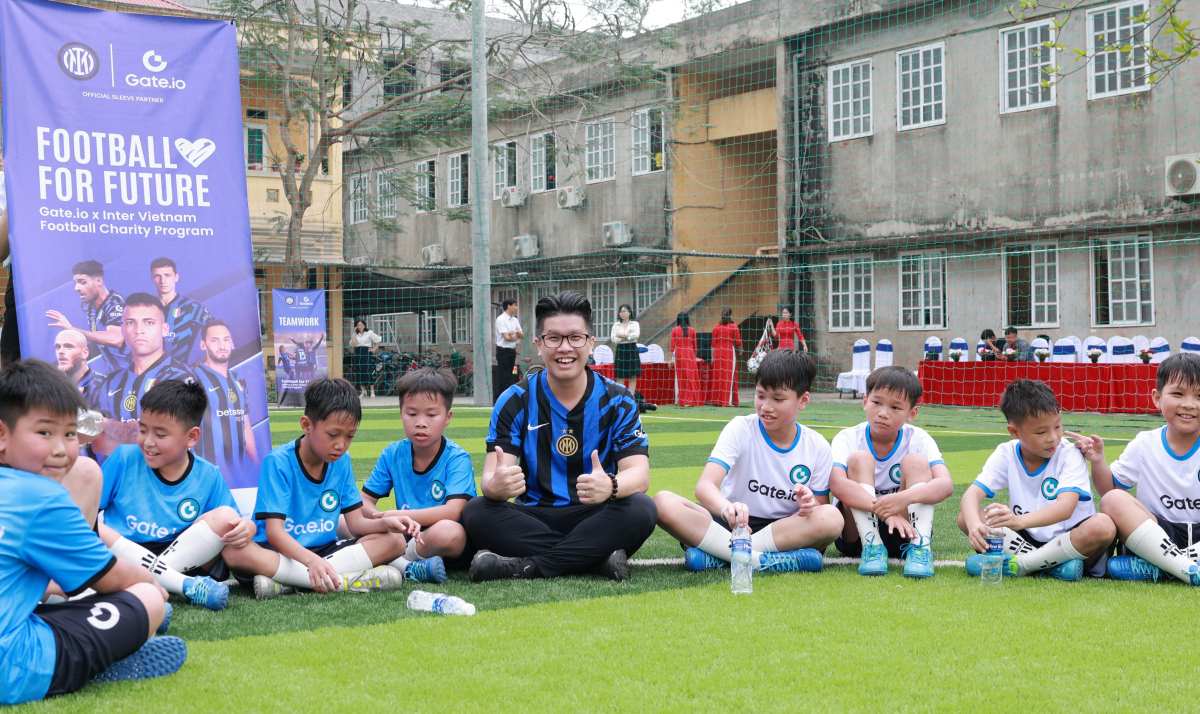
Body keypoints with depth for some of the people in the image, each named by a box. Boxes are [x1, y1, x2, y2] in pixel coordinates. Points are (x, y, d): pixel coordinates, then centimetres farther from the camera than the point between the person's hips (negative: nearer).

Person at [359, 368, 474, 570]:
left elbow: (453, 511, -26)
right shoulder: (393, 454, 3)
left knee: (447, 531, -40)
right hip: (407, 536, 4)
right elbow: (365, 500, 6)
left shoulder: (457, 458, -12)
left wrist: (395, 516, -25)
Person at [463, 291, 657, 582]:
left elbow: (638, 473, -14)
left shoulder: (617, 401, -2)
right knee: (476, 512, -26)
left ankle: (529, 566, -25)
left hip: (595, 519, -1)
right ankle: (598, 558, -28)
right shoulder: (515, 401, -1)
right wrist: (496, 486, -39)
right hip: (534, 519, 1)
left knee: (641, 509, -30)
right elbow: (491, 478, -11)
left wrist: (610, 486, -40)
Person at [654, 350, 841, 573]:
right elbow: (704, 486, -23)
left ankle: (718, 555, -28)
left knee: (832, 518, -30)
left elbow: (820, 514, 6)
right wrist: (726, 507, -46)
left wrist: (809, 506, -20)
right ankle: (761, 560, -32)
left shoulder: (817, 447, 0)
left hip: (783, 531, 1)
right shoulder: (740, 428, -7)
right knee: (664, 502, -26)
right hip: (730, 525, -1)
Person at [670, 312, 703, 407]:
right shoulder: (692, 330, 2)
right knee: (691, 377, 4)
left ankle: (679, 400, 3)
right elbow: (694, 346, 6)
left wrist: (671, 358, 4)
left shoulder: (674, 330, -1)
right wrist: (694, 356, 17)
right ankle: (692, 400, 4)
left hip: (678, 355, 0)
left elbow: (672, 345, 0)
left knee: (679, 377, 4)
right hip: (690, 355, 0)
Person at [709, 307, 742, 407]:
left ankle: (718, 400, 10)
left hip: (718, 353, 3)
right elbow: (738, 342, -3)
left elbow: (713, 343, 6)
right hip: (730, 353, -3)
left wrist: (713, 357, 10)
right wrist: (740, 349, 17)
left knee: (718, 376, 8)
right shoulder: (734, 326, -4)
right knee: (729, 376, -2)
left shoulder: (716, 327, 6)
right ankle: (728, 401, -6)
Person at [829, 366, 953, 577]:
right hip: (856, 534, -1)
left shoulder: (918, 440, -6)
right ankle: (872, 547, -32)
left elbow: (946, 485, -23)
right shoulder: (848, 439, -10)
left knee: (916, 462, -17)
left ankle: (920, 547, -30)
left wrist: (905, 497, -43)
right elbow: (837, 483, -31)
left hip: (903, 533, 1)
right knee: (859, 459, -20)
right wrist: (886, 511, -43)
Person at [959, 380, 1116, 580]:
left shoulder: (1068, 454, -14)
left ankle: (1016, 565, -23)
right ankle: (1053, 564, -21)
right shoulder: (1006, 454, -4)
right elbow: (972, 494, -16)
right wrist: (975, 525, -41)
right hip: (1026, 539, 3)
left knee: (1103, 525, -34)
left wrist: (1020, 521, -49)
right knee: (965, 517, -16)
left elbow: (1066, 507, -30)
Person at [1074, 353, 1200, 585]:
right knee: (1113, 500, -25)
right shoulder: (1145, 444, 4)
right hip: (1157, 530, 2)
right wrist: (1098, 462, -7)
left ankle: (1153, 568, -35)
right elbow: (1112, 488, 11)